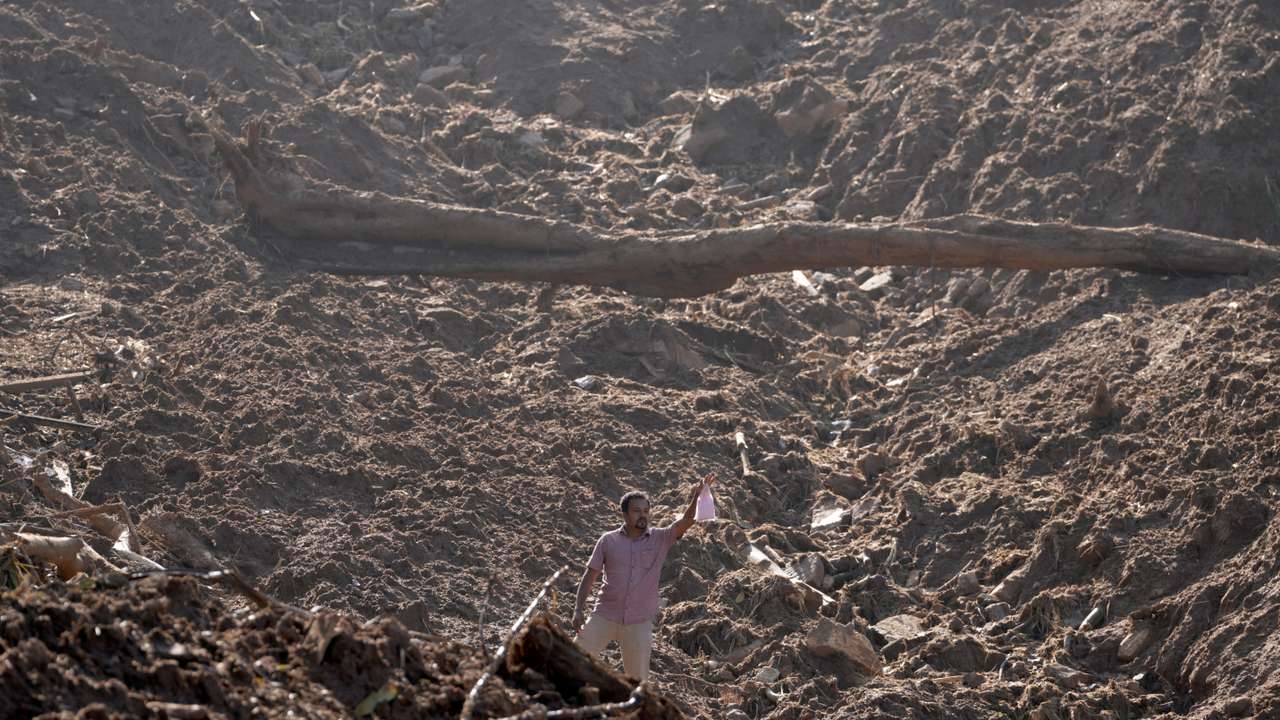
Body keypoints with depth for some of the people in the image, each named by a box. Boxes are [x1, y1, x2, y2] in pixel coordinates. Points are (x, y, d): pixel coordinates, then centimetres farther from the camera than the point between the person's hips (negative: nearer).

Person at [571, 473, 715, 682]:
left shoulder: (661, 539, -1)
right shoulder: (608, 541, 0)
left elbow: (686, 522, -16)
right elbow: (589, 577, 3)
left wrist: (696, 497, -35)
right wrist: (578, 611, -5)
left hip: (639, 623, 0)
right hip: (605, 618, 0)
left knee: (638, 679, 7)